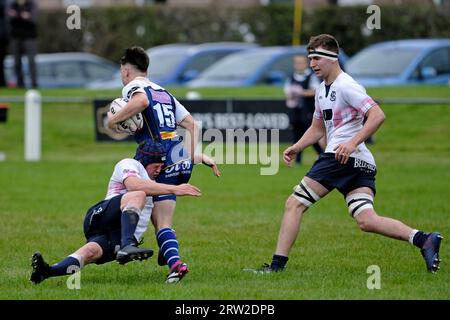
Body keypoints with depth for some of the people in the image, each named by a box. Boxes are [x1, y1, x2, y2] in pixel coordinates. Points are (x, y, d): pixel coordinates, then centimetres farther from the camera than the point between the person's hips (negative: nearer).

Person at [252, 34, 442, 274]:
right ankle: (423, 240, -17)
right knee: (366, 220, -7)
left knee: (294, 204, -5)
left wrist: (352, 143, -25)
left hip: (344, 157, -9)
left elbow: (377, 115, -17)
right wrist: (296, 148, 18)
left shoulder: (345, 86, -7)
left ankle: (277, 264, -7)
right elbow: (317, 129, 34)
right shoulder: (322, 91, 23)